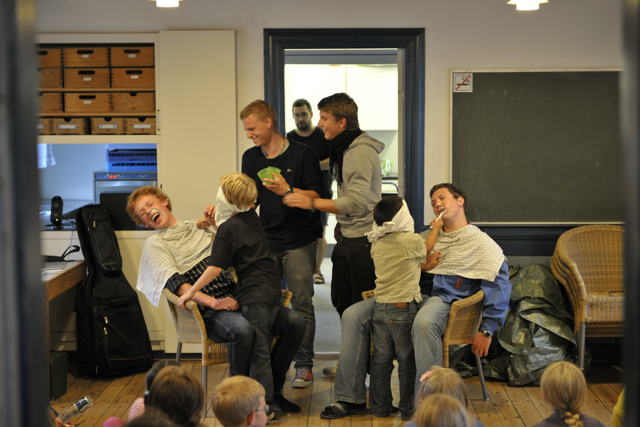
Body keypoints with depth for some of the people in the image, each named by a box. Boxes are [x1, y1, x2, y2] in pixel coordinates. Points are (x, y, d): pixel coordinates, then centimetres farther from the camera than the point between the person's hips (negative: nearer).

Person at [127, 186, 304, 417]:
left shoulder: (197, 227, 25)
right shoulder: (154, 244, 7)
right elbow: (175, 284, -9)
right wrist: (212, 302, -22)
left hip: (235, 294, 6)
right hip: (207, 309, -6)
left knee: (295, 322, -14)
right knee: (243, 330, -38)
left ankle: (273, 391, -1)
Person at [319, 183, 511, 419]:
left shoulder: (481, 242, 9)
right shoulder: (427, 237, 29)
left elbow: (500, 285, -1)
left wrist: (486, 330, -9)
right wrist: (421, 264, 7)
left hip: (443, 300, -6)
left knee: (423, 323, -42)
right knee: (353, 315, -13)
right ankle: (352, 398, -12)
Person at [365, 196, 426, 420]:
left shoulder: (376, 244, 6)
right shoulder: (413, 240, -12)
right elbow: (423, 257, 10)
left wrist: (426, 265, 22)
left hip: (380, 307, 6)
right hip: (403, 308, -6)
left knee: (381, 358, 13)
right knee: (407, 360, 5)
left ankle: (380, 406, 22)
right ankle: (408, 408, 13)